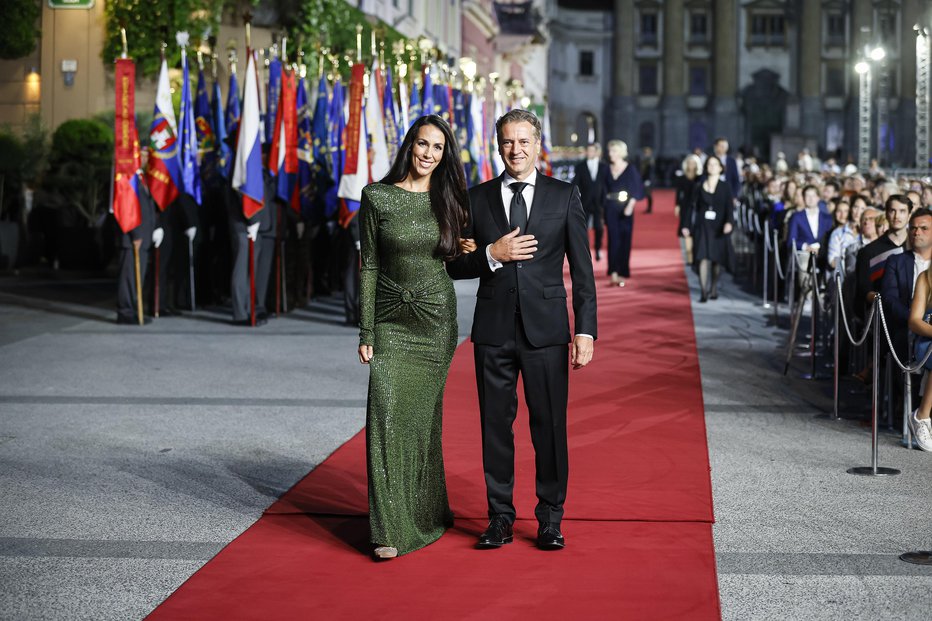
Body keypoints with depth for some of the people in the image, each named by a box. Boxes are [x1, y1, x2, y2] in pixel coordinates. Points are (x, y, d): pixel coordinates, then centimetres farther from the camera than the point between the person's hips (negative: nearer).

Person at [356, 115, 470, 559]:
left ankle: (429, 509, 28)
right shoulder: (377, 197, -3)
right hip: (392, 319, -1)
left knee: (424, 414, 8)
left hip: (437, 318, 1)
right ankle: (390, 530, -8)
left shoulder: (447, 201, 4)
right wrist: (366, 332, -5)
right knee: (387, 415, -10)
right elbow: (369, 266, -2)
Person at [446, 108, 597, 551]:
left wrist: (586, 330, -6)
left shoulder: (564, 196, 4)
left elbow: (582, 269, 1)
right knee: (496, 424, 6)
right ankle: (500, 518, 17)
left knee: (549, 425, 2)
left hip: (545, 328, -1)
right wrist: (492, 255, -11)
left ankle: (550, 519, 14)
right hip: (494, 330, 2)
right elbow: (456, 266, 8)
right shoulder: (477, 198, 7)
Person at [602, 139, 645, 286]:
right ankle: (614, 272, -12)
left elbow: (636, 190, -4)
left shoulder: (631, 170, -2)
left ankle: (622, 273, 9)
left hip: (625, 209, -2)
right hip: (611, 209, 2)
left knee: (625, 240, 1)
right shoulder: (607, 169, 7)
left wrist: (630, 206, -18)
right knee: (613, 239, -8)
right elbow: (604, 190, 12)